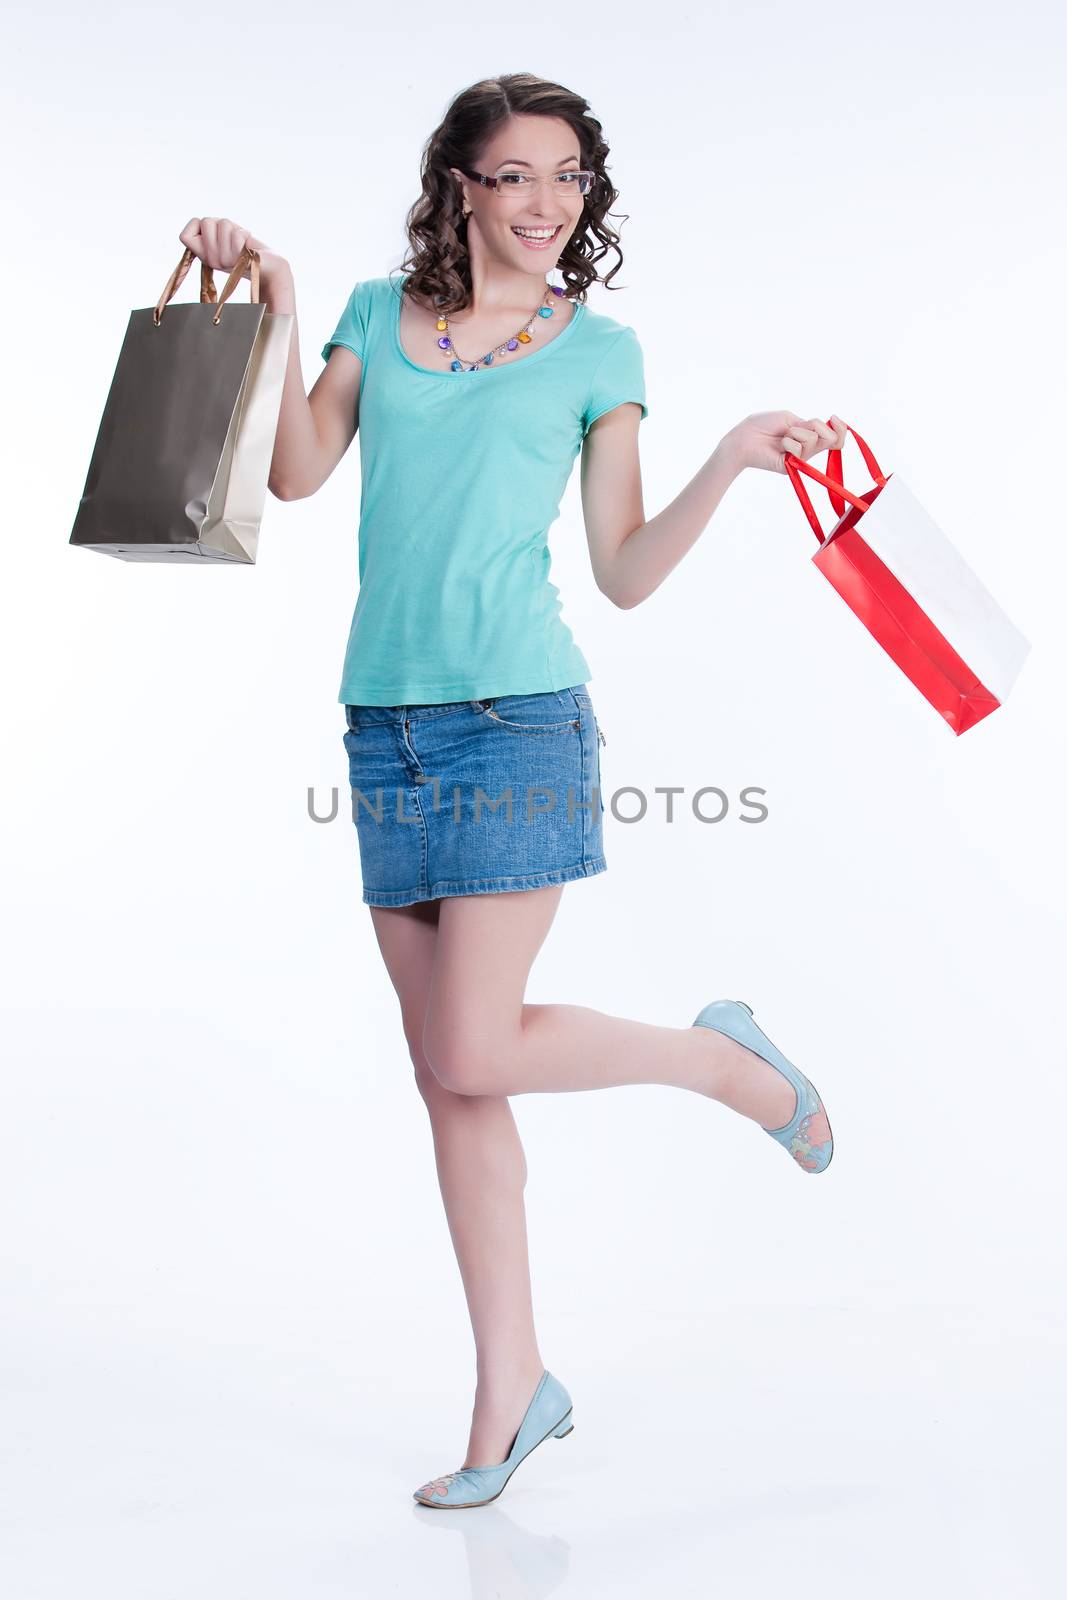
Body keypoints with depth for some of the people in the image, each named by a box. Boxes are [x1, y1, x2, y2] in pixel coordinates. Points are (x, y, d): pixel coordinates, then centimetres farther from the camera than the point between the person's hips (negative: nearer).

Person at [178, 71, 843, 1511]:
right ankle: (513, 1393, 19)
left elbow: (626, 572, 4)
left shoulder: (598, 349, 6)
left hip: (519, 714, -4)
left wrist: (732, 464, -8)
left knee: (474, 1056, -12)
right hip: (386, 725, 4)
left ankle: (723, 1057, 16)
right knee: (448, 1081, 6)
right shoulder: (381, 314, 15)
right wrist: (276, 309, -1)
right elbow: (299, 474, 5)